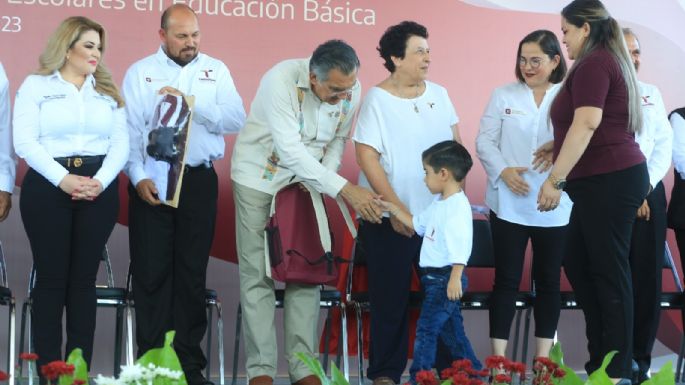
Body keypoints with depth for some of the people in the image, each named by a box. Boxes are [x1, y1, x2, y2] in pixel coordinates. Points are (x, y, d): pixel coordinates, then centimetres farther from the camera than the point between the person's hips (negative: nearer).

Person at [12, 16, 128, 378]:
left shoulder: (108, 91, 15)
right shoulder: (35, 85, 4)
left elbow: (120, 144, 6)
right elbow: (24, 142, -7)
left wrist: (100, 181, -12)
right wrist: (63, 179, -17)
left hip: (99, 189, 3)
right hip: (47, 186, -3)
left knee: (84, 278, 4)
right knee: (51, 277, -2)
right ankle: (48, 371, 2)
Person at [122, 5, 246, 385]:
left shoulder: (215, 70, 7)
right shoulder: (140, 72, 3)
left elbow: (236, 119, -6)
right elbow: (129, 130, -4)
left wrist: (190, 102, -16)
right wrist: (139, 178, -15)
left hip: (199, 181, 1)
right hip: (152, 182, -1)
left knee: (192, 271, 6)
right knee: (151, 271, -1)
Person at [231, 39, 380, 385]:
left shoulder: (350, 89, -15)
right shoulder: (281, 80, -30)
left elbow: (338, 139, 1)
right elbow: (289, 150, -33)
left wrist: (324, 179, -16)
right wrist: (345, 189, -36)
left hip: (307, 183, 4)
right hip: (260, 179, -4)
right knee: (258, 276, -3)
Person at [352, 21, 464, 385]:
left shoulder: (438, 94, 7)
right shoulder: (377, 98, -7)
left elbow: (456, 145, 14)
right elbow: (366, 157, -12)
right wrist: (395, 208, -17)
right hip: (391, 217, -4)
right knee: (391, 296, 1)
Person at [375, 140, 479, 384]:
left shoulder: (458, 207, -19)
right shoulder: (439, 204, 13)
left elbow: (460, 247, -24)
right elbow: (417, 224, 28)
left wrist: (455, 278, -28)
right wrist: (393, 209, 24)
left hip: (446, 277, -10)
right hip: (435, 277, 10)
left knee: (427, 328, -7)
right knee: (452, 328, 16)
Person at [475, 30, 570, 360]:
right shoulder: (503, 95, 5)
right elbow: (484, 140, 2)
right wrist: (502, 171, -14)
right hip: (509, 203, 0)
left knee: (548, 280, 9)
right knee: (506, 280, 3)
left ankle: (542, 359, 18)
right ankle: (498, 357, 7)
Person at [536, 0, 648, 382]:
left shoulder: (593, 64, -12)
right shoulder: (610, 61, 18)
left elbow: (587, 124, -22)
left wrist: (555, 179, -21)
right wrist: (560, 148, 27)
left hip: (609, 180, -10)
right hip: (610, 179, 10)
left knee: (608, 271, -4)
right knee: (578, 264, 15)